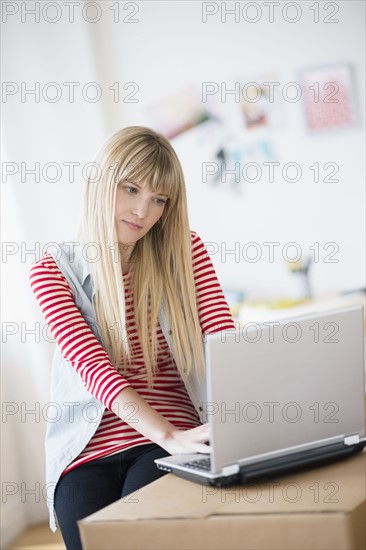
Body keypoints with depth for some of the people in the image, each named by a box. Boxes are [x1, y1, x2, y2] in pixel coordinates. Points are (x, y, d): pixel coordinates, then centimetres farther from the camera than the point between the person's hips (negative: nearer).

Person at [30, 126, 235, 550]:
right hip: (90, 447, 0)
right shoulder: (54, 271, 2)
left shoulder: (184, 252, 8)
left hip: (175, 436, 0)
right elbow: (95, 369, -12)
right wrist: (170, 436, -28)